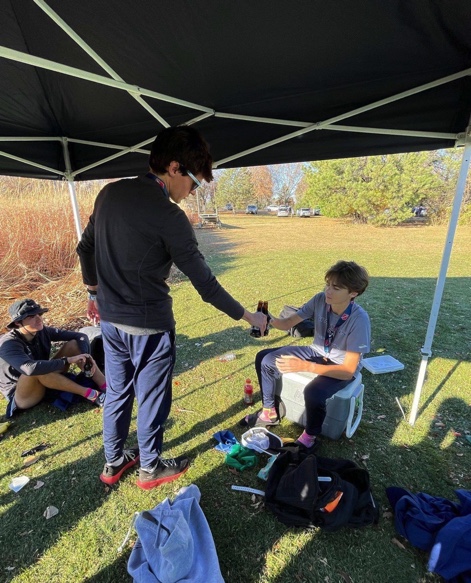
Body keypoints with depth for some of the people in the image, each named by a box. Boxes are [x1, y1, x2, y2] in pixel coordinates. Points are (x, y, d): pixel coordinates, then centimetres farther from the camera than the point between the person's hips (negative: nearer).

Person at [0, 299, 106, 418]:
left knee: (73, 344, -14)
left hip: (46, 384, 6)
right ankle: (91, 394, -30)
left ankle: (107, 388, -26)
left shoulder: (42, 331, -9)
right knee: (37, 371, -39)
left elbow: (81, 336, -9)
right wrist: (68, 360, -39)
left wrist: (86, 357, -27)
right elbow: (30, 368, -44)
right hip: (21, 396, -6)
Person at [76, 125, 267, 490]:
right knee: (152, 398, 14)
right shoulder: (169, 217, -20)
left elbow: (85, 248, 10)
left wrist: (96, 292, 23)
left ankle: (114, 462, 42)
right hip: (149, 325, -7)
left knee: (117, 392, 22)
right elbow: (204, 282, -19)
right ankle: (151, 468, 36)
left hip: (110, 318, 7)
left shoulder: (110, 193, 2)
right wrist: (247, 316, -8)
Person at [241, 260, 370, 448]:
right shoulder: (320, 299, -17)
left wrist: (304, 366, -38)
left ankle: (310, 436, -1)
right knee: (264, 358, -4)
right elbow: (288, 323, -11)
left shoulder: (359, 319, -31)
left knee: (313, 392, -36)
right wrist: (270, 320, -34)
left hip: (342, 366, -5)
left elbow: (349, 370, -29)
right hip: (317, 352, 6)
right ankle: (270, 413, 15)